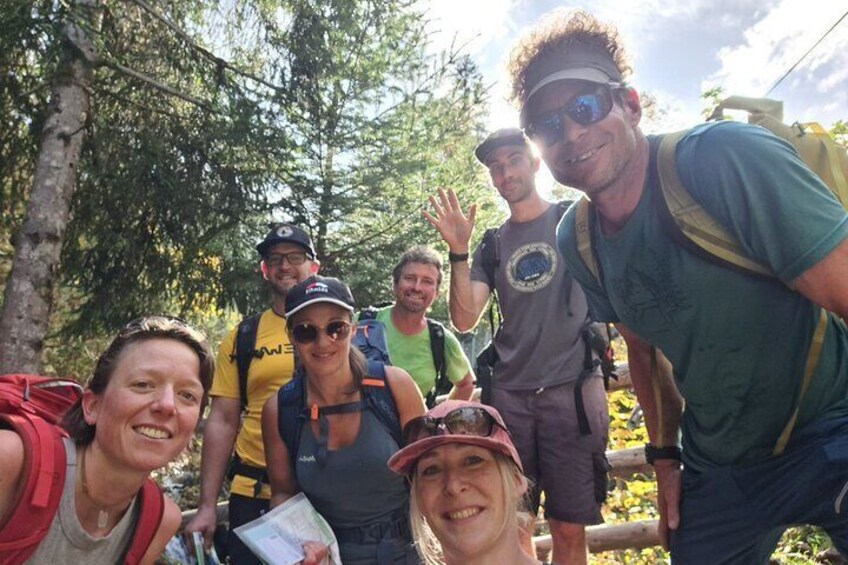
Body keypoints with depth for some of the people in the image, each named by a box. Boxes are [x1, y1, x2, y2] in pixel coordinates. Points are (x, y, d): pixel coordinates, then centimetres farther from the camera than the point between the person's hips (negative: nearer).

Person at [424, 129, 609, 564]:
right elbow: (464, 319, 1)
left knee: (568, 529, 4)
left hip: (572, 389, -2)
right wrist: (458, 252, -9)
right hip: (509, 395, 3)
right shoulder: (492, 244, 12)